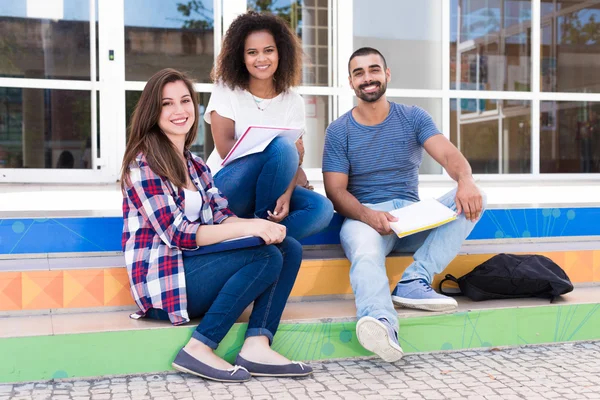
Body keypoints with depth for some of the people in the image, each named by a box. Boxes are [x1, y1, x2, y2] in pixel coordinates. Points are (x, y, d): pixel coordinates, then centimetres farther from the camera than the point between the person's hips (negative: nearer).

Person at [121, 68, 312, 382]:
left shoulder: (195, 165, 16)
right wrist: (248, 227, -26)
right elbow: (176, 234, -18)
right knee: (267, 256, -23)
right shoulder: (143, 162, -9)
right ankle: (198, 349, -19)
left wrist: (261, 226, -17)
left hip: (193, 266, 8)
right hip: (163, 283, -8)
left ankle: (256, 347, -21)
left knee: (289, 248, -8)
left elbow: (223, 218, 6)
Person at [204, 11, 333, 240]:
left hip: (269, 189, 3)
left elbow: (295, 157, -6)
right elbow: (225, 148, -13)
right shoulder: (226, 91, -4)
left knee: (322, 209, -24)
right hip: (226, 190, -3)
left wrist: (286, 195, -27)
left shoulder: (293, 101, 3)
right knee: (281, 148, -31)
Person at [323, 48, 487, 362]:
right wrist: (369, 215, -25)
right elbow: (336, 190, -4)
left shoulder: (413, 118, 10)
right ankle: (381, 321, -63)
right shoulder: (339, 130, 6)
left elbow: (448, 154, -6)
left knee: (472, 199, -21)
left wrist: (466, 181, -31)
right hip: (364, 216, -3)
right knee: (366, 255, -37)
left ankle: (414, 281, -31)